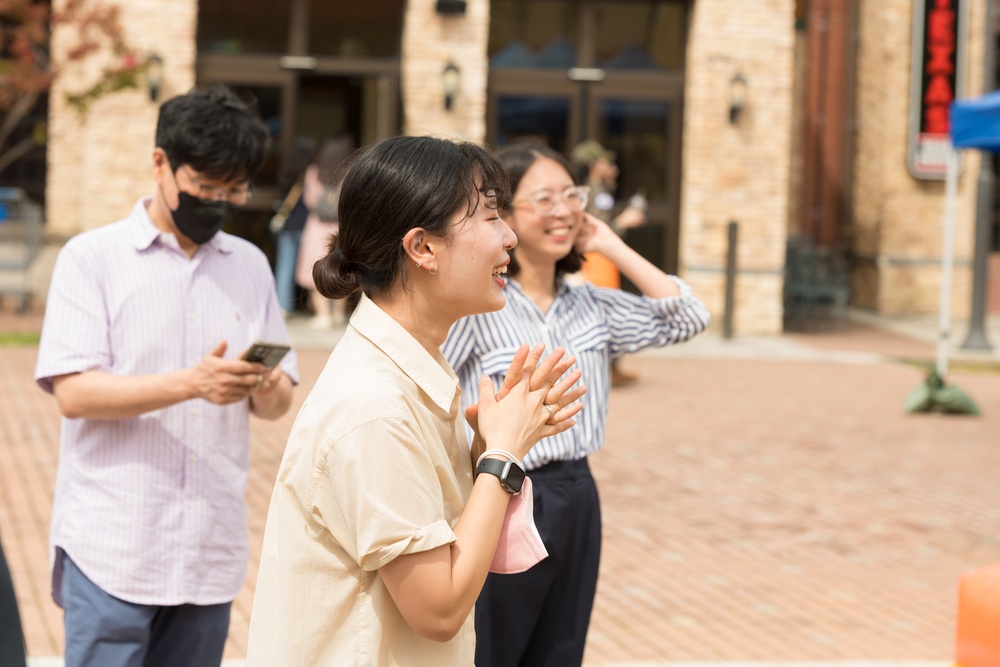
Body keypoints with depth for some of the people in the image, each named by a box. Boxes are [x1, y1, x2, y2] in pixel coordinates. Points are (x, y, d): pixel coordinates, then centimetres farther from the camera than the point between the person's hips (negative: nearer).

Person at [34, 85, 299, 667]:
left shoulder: (250, 265, 14)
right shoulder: (92, 258, -1)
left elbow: (277, 402, 12)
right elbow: (73, 392, -12)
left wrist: (267, 389, -12)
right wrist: (191, 384, -23)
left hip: (211, 551, 4)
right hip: (113, 548, -4)